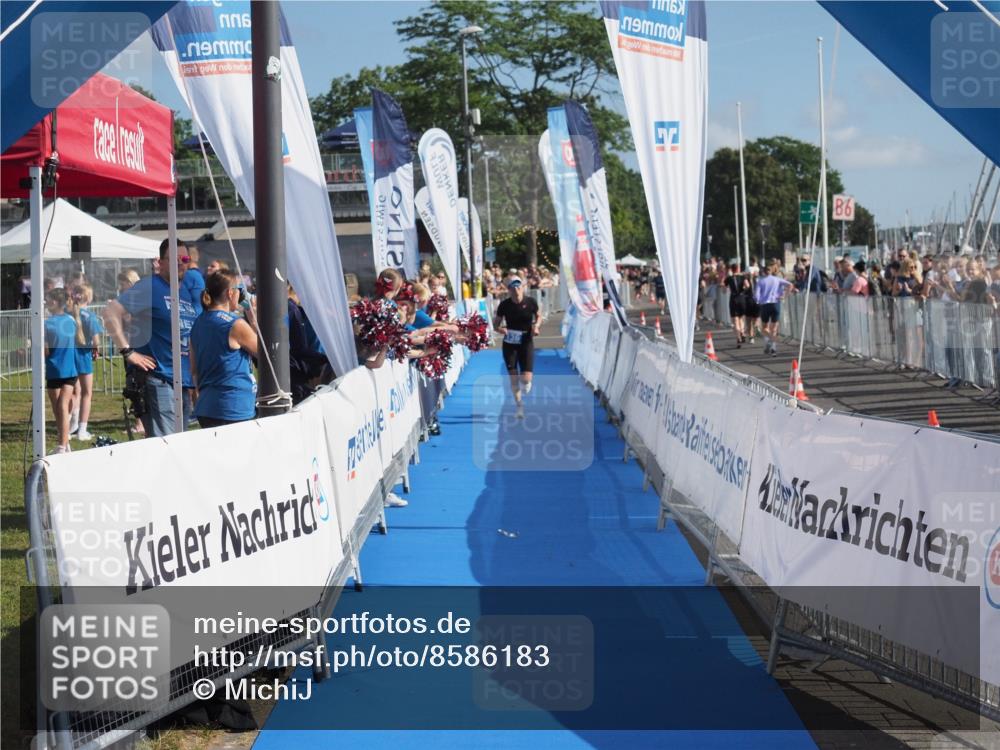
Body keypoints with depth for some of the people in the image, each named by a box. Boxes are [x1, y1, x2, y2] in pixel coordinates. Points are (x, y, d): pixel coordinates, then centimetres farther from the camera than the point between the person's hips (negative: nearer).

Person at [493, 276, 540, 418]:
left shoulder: (530, 303, -7)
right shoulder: (504, 305, -7)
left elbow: (539, 316, 11)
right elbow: (495, 323, 3)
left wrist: (536, 326, -9)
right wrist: (500, 329, -19)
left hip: (526, 343, -1)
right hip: (510, 344, 1)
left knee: (526, 379, -10)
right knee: (513, 379, 3)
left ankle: (526, 383, 30)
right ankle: (519, 405, 22)